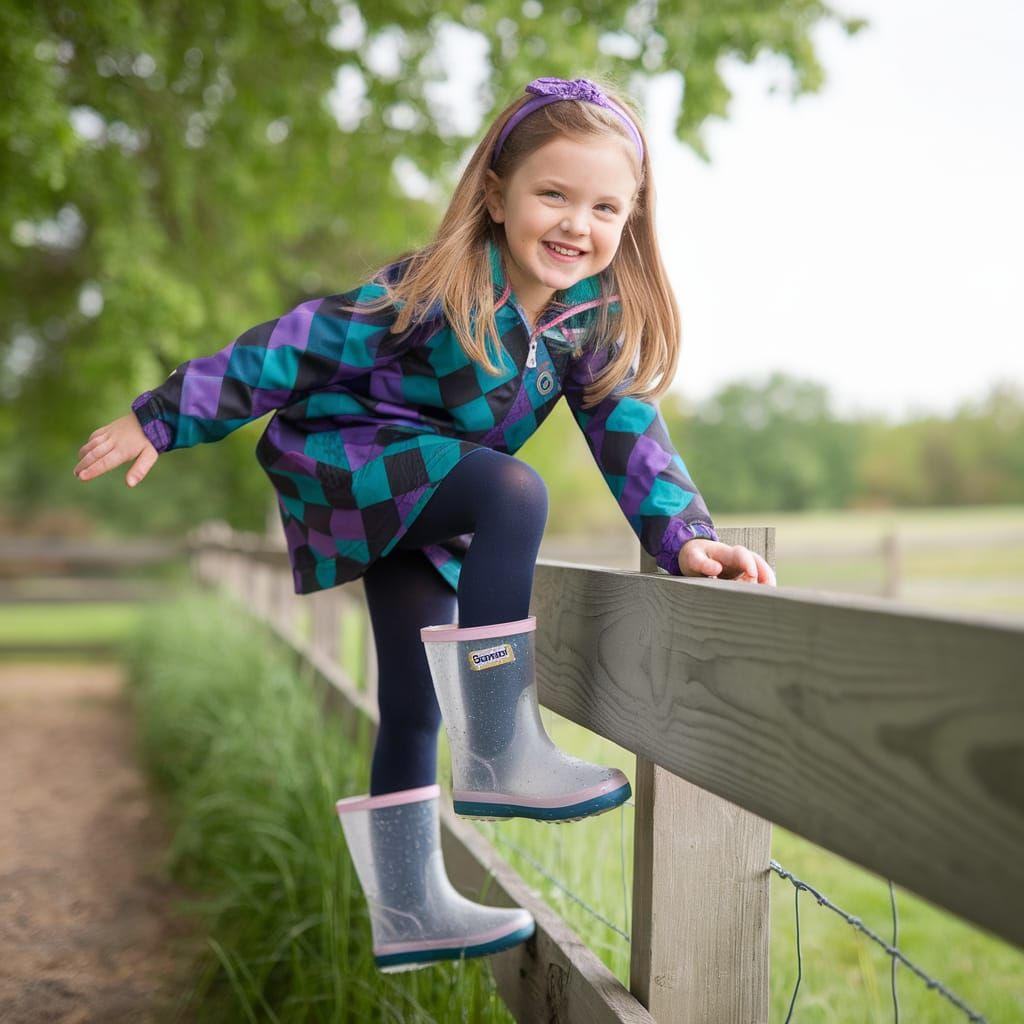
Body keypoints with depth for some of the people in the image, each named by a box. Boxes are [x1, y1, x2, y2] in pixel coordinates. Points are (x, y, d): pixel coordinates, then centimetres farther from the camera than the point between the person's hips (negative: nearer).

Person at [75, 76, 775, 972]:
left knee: (417, 697, 8)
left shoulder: (601, 317, -8)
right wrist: (163, 419, -13)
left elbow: (628, 432, -9)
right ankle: (499, 753, -29)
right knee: (515, 494, -33)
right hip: (342, 458, -6)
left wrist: (685, 537, -25)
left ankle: (408, 911, 20)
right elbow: (298, 348, -18)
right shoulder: (437, 293, -24)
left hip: (422, 509, 7)